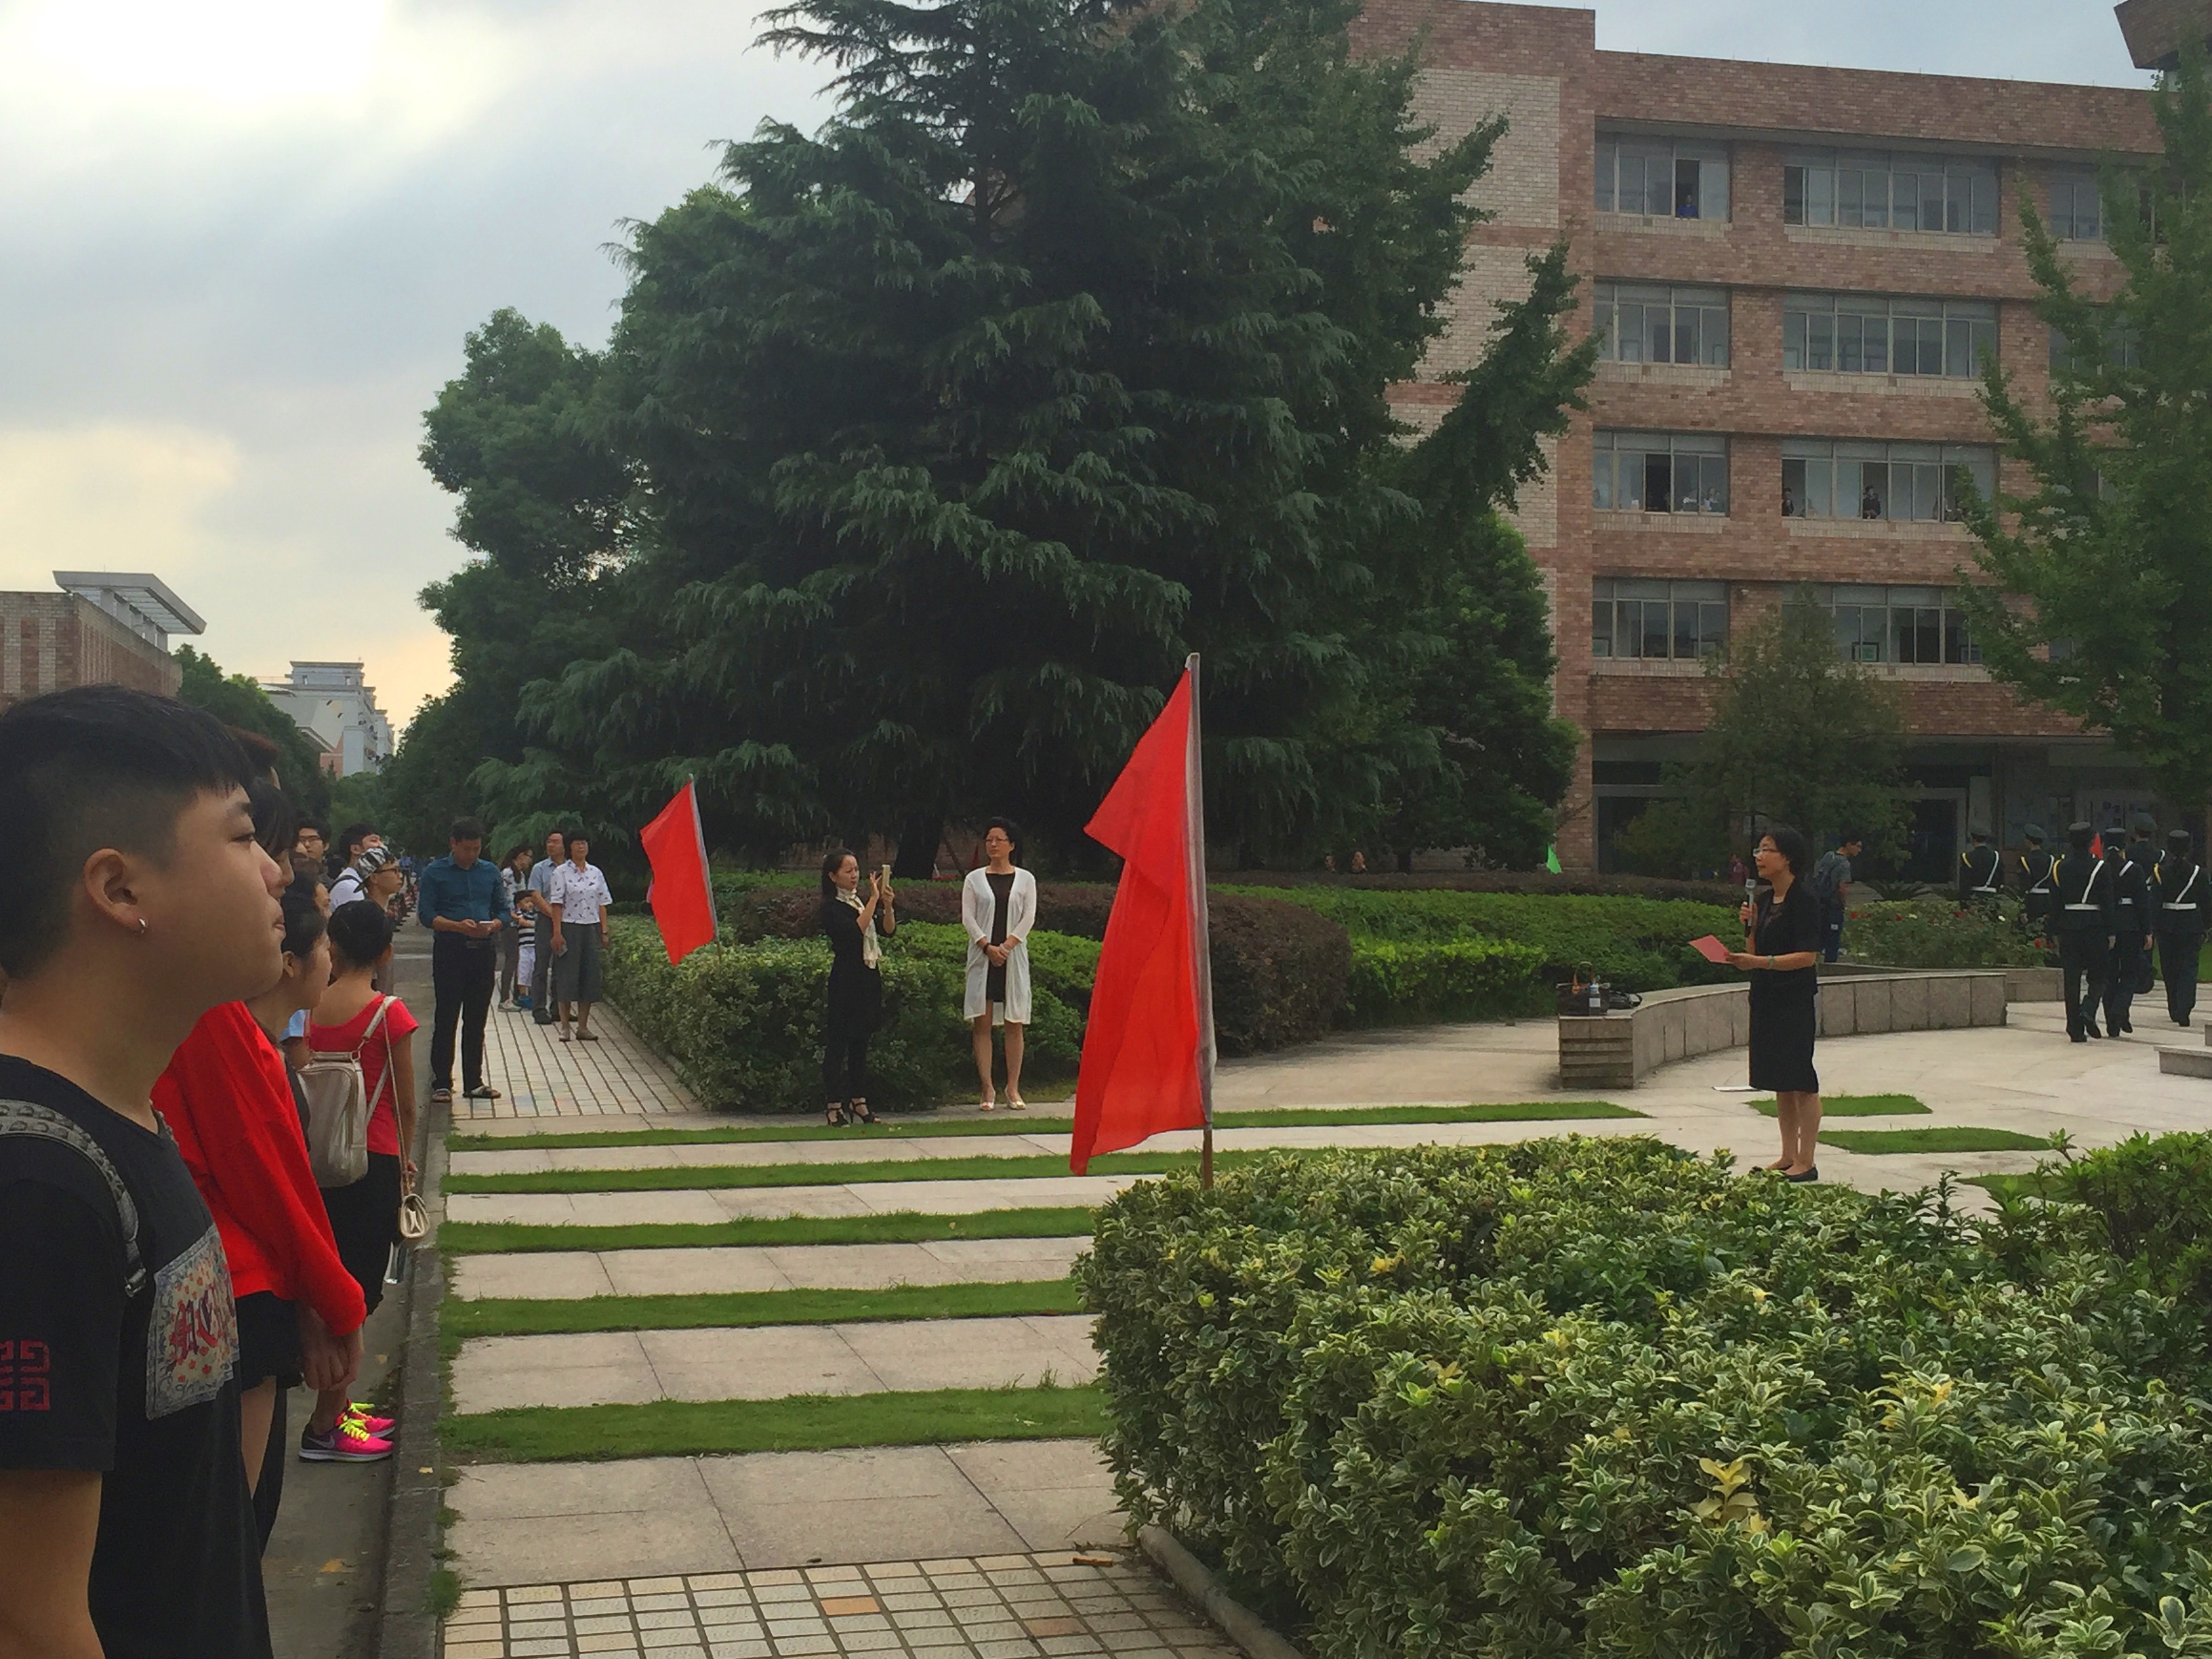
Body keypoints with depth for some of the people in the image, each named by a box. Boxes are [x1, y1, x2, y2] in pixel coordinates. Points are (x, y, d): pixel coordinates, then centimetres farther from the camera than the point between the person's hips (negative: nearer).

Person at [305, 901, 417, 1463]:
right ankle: (325, 1429, 6)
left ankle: (338, 1406, 29)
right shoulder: (390, 1015, -14)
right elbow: (405, 1104, -8)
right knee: (357, 1294, 2)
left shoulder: (312, 1008, -1)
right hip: (373, 1162, -5)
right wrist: (405, 1160, 9)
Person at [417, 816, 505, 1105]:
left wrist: (493, 926, -9)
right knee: (446, 1019, -2)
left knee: (476, 1020, 8)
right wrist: (459, 926, -21)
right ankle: (441, 1083, 4)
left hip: (484, 951, 4)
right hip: (449, 951, -4)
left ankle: (474, 1082, 15)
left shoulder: (490, 873, 13)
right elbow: (426, 914, -7)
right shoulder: (435, 873, 0)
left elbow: (503, 910, 13)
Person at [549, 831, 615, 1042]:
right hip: (569, 927, -4)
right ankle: (565, 1027, 2)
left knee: (589, 975, 3)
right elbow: (557, 904, -6)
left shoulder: (596, 873, 11)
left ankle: (583, 1027, 9)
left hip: (591, 928, 4)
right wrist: (557, 932, -13)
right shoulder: (561, 873, -1)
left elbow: (602, 905, 12)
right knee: (567, 976, -4)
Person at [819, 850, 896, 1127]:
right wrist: (874, 900, -22)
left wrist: (888, 906, -14)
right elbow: (855, 932, -22)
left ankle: (859, 1101, 17)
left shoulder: (861, 902, 13)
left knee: (861, 1042, 11)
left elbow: (888, 930, 4)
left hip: (869, 977, 7)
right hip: (846, 979, -7)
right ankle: (835, 1106, 0)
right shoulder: (832, 907, -8)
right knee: (837, 1043, -3)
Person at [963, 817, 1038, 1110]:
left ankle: (1013, 1089, 3)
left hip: (1014, 957, 0)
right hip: (982, 956, 0)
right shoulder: (974, 879, 8)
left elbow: (1029, 917, 1)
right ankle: (987, 1089, -2)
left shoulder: (1025, 880, 9)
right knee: (982, 1023, -4)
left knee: (1014, 1025, -1)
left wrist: (1007, 946, -13)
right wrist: (987, 946, -12)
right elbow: (967, 917, 1)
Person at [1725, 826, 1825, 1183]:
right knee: (1780, 1082, 12)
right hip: (1766, 998, 9)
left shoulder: (1803, 900, -12)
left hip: (1794, 1000, -9)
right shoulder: (1765, 899, 13)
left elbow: (1807, 956, -18)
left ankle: (1806, 1162, 0)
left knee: (1800, 1081, -4)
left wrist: (1761, 962, -24)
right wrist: (1750, 926, -1)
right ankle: (1788, 1156, 18)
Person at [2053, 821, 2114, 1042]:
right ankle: (2089, 1010, -16)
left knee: (2071, 979, 4)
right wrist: (2110, 933, -3)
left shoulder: (2060, 868, 3)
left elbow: (2055, 903, 6)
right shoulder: (2100, 868, -6)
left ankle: (2075, 1028, 2)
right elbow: (2107, 903, -7)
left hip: (2068, 927, 3)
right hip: (2094, 928, -3)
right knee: (2097, 976, 10)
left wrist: (2056, 933, 12)